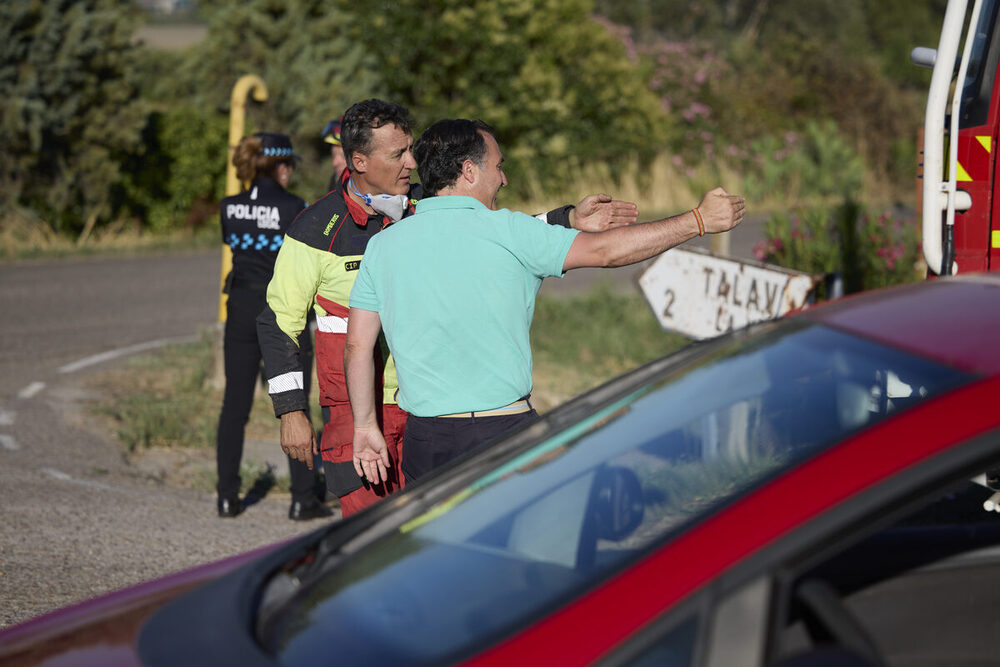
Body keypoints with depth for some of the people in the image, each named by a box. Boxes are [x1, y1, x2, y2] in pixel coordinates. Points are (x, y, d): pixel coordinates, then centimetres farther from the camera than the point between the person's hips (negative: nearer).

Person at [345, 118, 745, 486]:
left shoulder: (382, 245, 5)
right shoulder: (505, 231, -8)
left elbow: (357, 346, 5)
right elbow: (605, 251, -6)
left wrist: (366, 426, 15)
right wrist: (699, 220, 1)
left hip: (423, 439, 4)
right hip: (502, 431, -4)